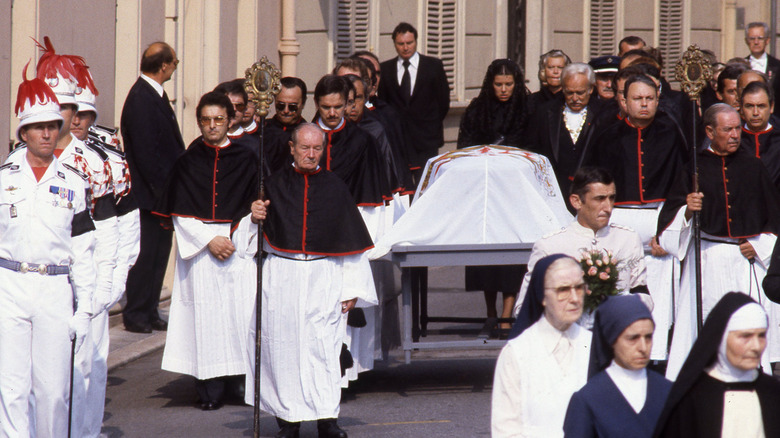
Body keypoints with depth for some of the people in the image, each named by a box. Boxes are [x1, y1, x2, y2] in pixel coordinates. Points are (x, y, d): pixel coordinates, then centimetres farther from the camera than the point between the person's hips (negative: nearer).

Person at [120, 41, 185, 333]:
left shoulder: (155, 95, 13)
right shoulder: (141, 99, -17)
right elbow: (144, 152, -20)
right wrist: (163, 189, -18)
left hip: (164, 192, 10)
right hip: (149, 194, -10)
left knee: (159, 256, 13)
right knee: (146, 256, -3)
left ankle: (149, 313, 19)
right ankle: (135, 316, 5)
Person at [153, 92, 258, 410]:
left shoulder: (246, 159, 6)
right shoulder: (189, 161, 6)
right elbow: (180, 213, 2)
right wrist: (209, 240, -10)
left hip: (239, 245, 0)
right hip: (198, 247, 0)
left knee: (241, 311, -6)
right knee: (206, 312, -4)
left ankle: (243, 378, 2)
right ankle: (211, 389, -1)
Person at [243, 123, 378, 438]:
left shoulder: (335, 188, 7)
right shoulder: (275, 185, 9)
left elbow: (352, 241, 7)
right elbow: (256, 236, 13)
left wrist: (352, 288, 3)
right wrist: (255, 218, -11)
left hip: (324, 278, -1)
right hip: (281, 278, 1)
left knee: (323, 347, -8)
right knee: (282, 346, 0)